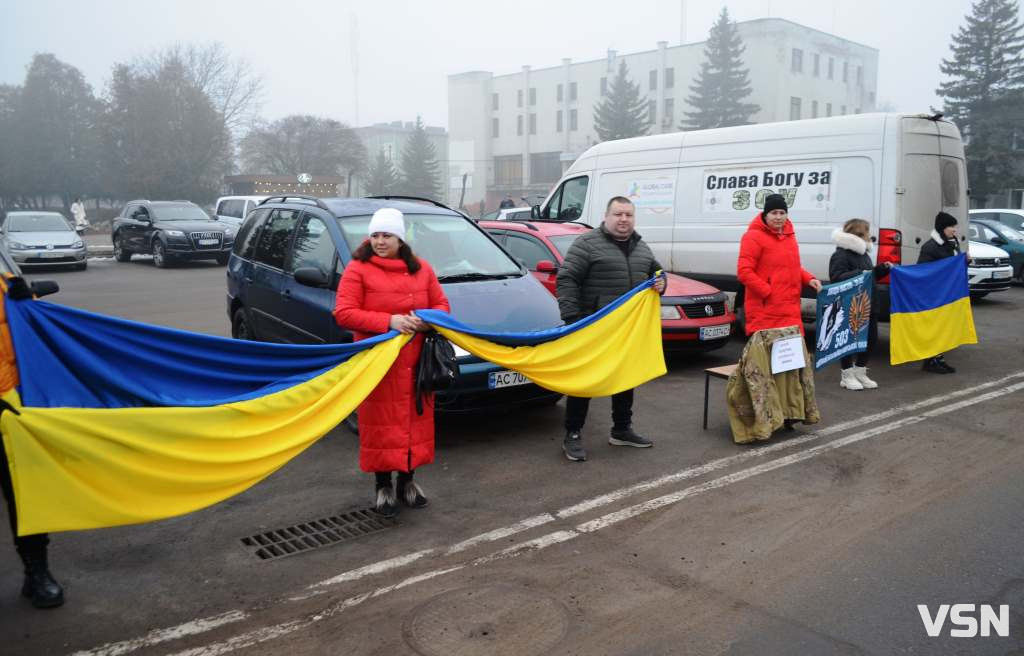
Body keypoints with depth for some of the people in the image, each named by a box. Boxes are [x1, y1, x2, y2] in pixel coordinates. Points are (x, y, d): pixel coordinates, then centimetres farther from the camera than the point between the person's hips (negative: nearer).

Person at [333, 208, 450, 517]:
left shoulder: (421, 269, 10)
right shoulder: (358, 269, -4)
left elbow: (441, 304, 13)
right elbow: (343, 313, -11)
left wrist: (430, 320, -12)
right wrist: (388, 321, -22)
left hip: (416, 362, 4)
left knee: (415, 421, 11)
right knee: (382, 424, 3)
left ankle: (407, 481, 28)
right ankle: (383, 486, 19)